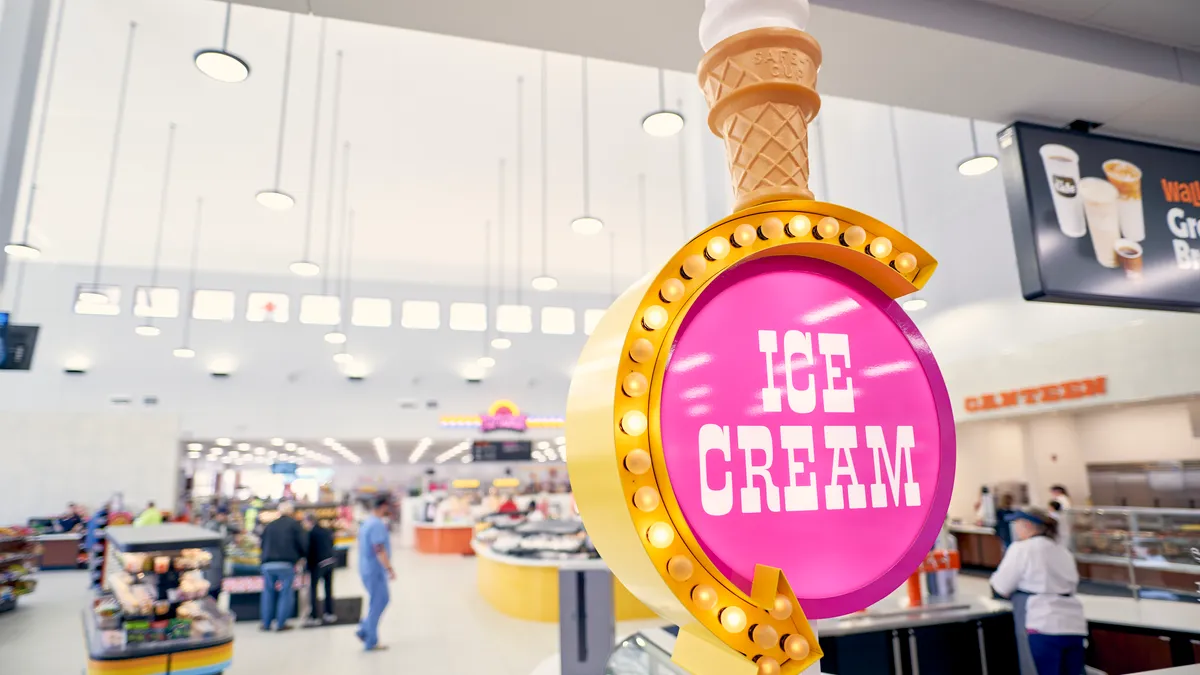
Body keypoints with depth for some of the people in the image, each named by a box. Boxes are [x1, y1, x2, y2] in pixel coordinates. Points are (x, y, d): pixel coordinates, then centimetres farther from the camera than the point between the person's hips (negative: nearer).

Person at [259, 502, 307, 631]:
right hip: (286, 564, -4)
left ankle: (266, 623, 17)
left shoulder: (269, 525, 16)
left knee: (268, 593, 14)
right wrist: (300, 557, 16)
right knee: (286, 594, 3)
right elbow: (303, 544, -2)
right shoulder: (294, 524, 2)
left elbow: (263, 544, 19)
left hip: (268, 565, 4)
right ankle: (281, 623, 3)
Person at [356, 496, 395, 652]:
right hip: (375, 570, -10)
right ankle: (371, 642, 9)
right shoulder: (377, 524, -20)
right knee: (377, 605, 0)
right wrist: (389, 568, -24)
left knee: (383, 599, 17)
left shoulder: (367, 522, 11)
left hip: (367, 568, 10)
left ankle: (364, 631, 18)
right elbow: (379, 550, -26)